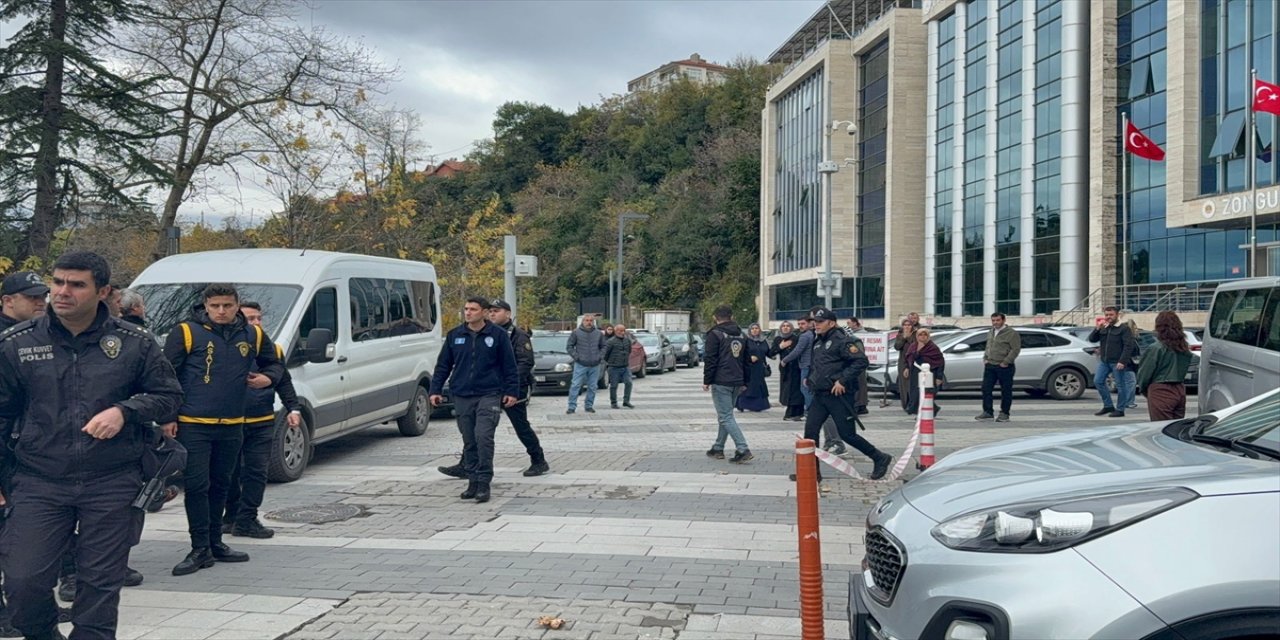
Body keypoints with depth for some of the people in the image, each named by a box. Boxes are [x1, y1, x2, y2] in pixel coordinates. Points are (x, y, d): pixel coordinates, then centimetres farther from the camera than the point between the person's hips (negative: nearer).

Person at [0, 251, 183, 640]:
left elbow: (169, 395, 8)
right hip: (38, 483, 1)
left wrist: (124, 411, -10)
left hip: (112, 486, 0)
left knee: (101, 585, 5)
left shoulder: (134, 344, 2)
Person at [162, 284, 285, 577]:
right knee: (197, 486, -5)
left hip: (232, 426, 5)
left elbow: (274, 363, 23)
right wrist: (168, 417, -8)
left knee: (220, 485, 14)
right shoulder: (186, 332, -6)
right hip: (193, 424, -4)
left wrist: (268, 378, 0)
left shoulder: (253, 335, 7)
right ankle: (200, 549, 2)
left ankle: (214, 543, 25)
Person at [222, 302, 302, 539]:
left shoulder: (273, 350, 10)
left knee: (256, 472, 1)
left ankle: (246, 520, 6)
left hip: (262, 424, 3)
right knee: (230, 473, 7)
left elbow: (284, 383, 16)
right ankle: (231, 517, 21)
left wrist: (293, 409, 5)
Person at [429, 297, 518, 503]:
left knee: (483, 437, -15)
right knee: (469, 442, 8)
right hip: (461, 396, 4)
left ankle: (484, 482, -8)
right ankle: (473, 482, 17)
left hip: (489, 395, -4)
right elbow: (443, 365, 14)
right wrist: (436, 390, 7)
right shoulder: (454, 335, 9)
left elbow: (509, 366, 3)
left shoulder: (498, 335, 1)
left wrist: (511, 391, -1)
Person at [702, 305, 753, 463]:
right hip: (737, 382, 7)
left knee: (726, 417, -8)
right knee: (725, 415, 18)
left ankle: (743, 449, -18)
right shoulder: (741, 335, 15)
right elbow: (747, 361, 18)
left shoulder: (715, 334, -7)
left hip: (720, 382, -7)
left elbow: (710, 360, -12)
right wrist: (745, 382, 22)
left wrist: (706, 380, -5)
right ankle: (718, 448, 24)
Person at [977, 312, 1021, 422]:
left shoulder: (1011, 333, -9)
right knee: (986, 388, 4)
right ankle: (988, 412, 12)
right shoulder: (991, 332, 15)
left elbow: (1016, 349, -14)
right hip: (990, 366, 7)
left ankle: (1004, 414, 9)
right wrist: (985, 358, 12)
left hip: (1004, 367, -7)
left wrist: (1005, 362, -16)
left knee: (1006, 391, 2)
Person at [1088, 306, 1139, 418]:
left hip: (1117, 362, -7)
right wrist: (1097, 328, -7)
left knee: (1120, 385, -1)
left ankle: (1120, 410, 5)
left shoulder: (1124, 329, -5)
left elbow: (1129, 346, -13)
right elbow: (1092, 339, 9)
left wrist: (1122, 361, -21)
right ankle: (1108, 406, 12)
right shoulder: (1103, 329, 14)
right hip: (1104, 361, 7)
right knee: (1098, 381, 2)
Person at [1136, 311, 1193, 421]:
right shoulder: (1185, 348, 5)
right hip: (1180, 390, 6)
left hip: (1161, 393, -6)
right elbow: (1185, 369, 11)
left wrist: (1143, 389, 10)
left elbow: (1144, 374, -7)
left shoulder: (1156, 349, -13)